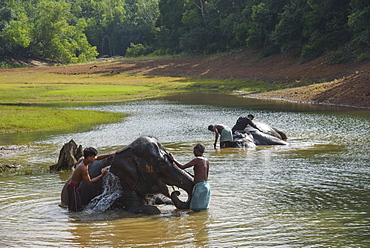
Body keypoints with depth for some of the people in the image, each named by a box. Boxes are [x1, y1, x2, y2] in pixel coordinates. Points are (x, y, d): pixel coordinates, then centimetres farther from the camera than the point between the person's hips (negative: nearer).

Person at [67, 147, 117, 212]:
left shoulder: (82, 159, 1)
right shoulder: (83, 168, -26)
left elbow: (97, 158, 13)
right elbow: (89, 182, -17)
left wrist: (110, 154, 8)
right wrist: (101, 175, -14)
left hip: (76, 187, 10)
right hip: (73, 188, -10)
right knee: (76, 210, -10)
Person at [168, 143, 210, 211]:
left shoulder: (197, 159, -11)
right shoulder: (206, 161, 13)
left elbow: (182, 167, -13)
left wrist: (173, 160, -1)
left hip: (199, 186, -9)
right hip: (206, 185, 9)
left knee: (197, 209, -8)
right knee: (204, 209, 13)